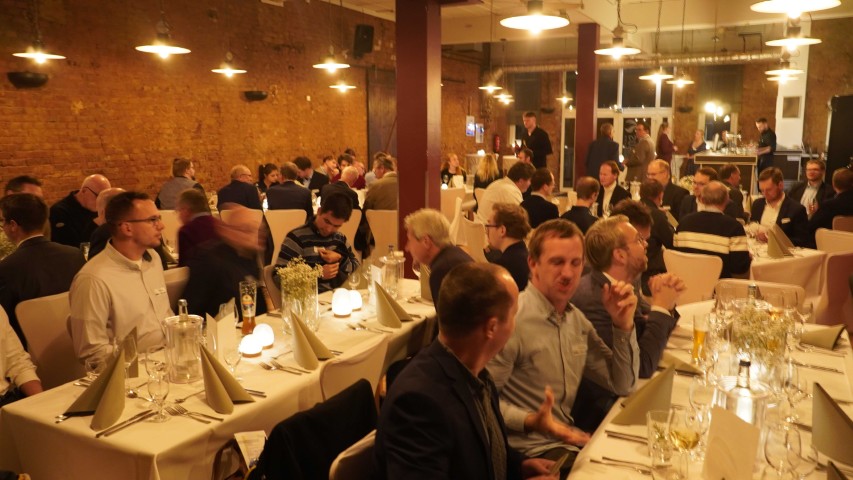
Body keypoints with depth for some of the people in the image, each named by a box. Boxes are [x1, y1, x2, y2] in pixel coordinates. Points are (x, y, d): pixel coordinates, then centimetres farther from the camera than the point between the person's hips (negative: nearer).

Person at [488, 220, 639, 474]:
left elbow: (622, 385, 8)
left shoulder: (576, 319, 7)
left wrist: (623, 324, -3)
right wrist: (531, 422, -33)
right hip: (530, 450, -8)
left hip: (569, 438, 8)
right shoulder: (513, 318, -20)